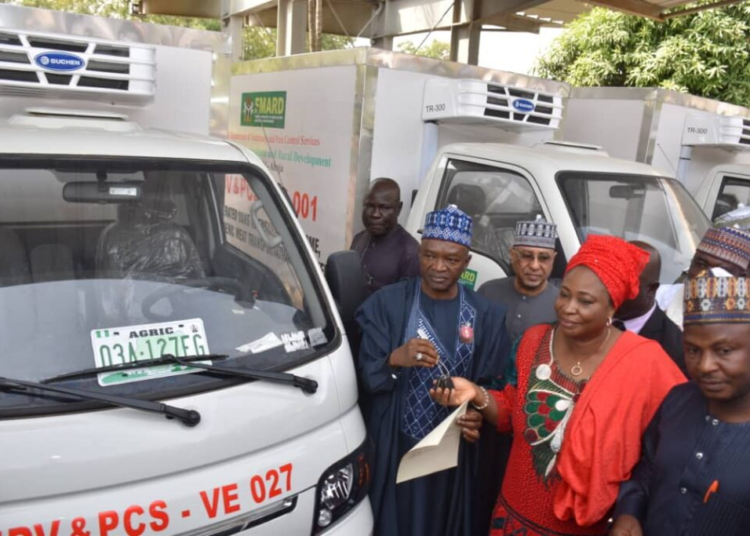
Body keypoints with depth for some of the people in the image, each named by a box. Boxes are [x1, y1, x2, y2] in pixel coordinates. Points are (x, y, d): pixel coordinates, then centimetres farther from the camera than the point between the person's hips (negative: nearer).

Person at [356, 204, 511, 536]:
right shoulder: (387, 304, -8)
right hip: (395, 447, -1)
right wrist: (395, 359, -27)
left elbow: (492, 385, 2)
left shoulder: (485, 315, -3)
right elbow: (364, 376, -8)